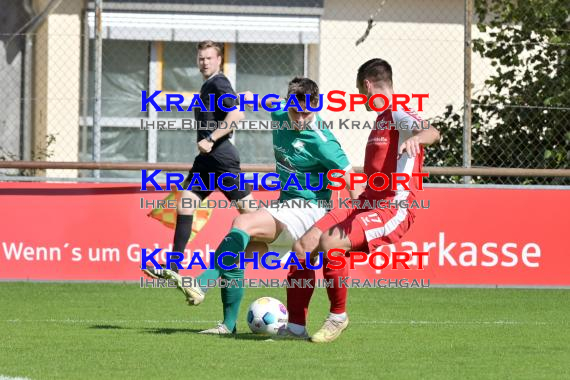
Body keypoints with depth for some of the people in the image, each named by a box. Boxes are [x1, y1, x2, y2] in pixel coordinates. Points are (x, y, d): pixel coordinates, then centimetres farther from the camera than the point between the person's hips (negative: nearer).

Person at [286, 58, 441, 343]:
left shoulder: (399, 115, -7)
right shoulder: (381, 119, 23)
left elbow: (432, 132, -30)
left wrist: (416, 138, -51)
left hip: (394, 209, -9)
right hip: (367, 202, 9)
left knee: (330, 242, -30)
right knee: (303, 246, -7)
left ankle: (338, 316, -10)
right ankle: (295, 326, 0)